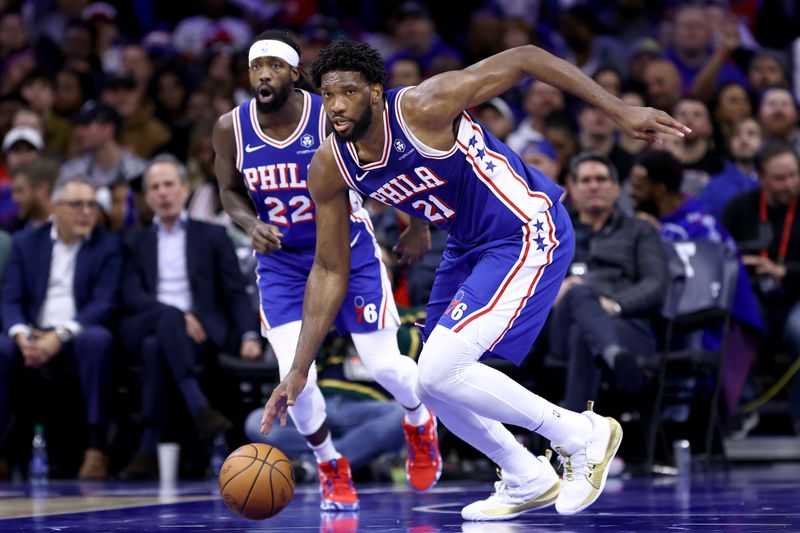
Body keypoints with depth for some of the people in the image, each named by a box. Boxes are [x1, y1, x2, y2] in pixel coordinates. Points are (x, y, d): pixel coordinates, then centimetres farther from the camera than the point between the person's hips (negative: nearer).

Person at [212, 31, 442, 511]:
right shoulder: (231, 129, -13)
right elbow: (231, 191, 6)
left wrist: (419, 225, -1)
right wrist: (252, 225, -15)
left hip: (350, 250, -2)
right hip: (283, 260, 2)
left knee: (385, 366, -2)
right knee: (295, 377, -14)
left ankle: (420, 423, 36)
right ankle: (332, 467, 14)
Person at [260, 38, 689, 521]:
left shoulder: (422, 108, -27)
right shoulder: (329, 169, -7)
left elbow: (523, 59, -22)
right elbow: (330, 270, 3)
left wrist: (621, 111, -26)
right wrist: (299, 371, 0)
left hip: (529, 234, -8)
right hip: (469, 246, 8)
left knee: (439, 373, -18)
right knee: (432, 381, 10)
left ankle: (580, 435, -2)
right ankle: (529, 481, 30)